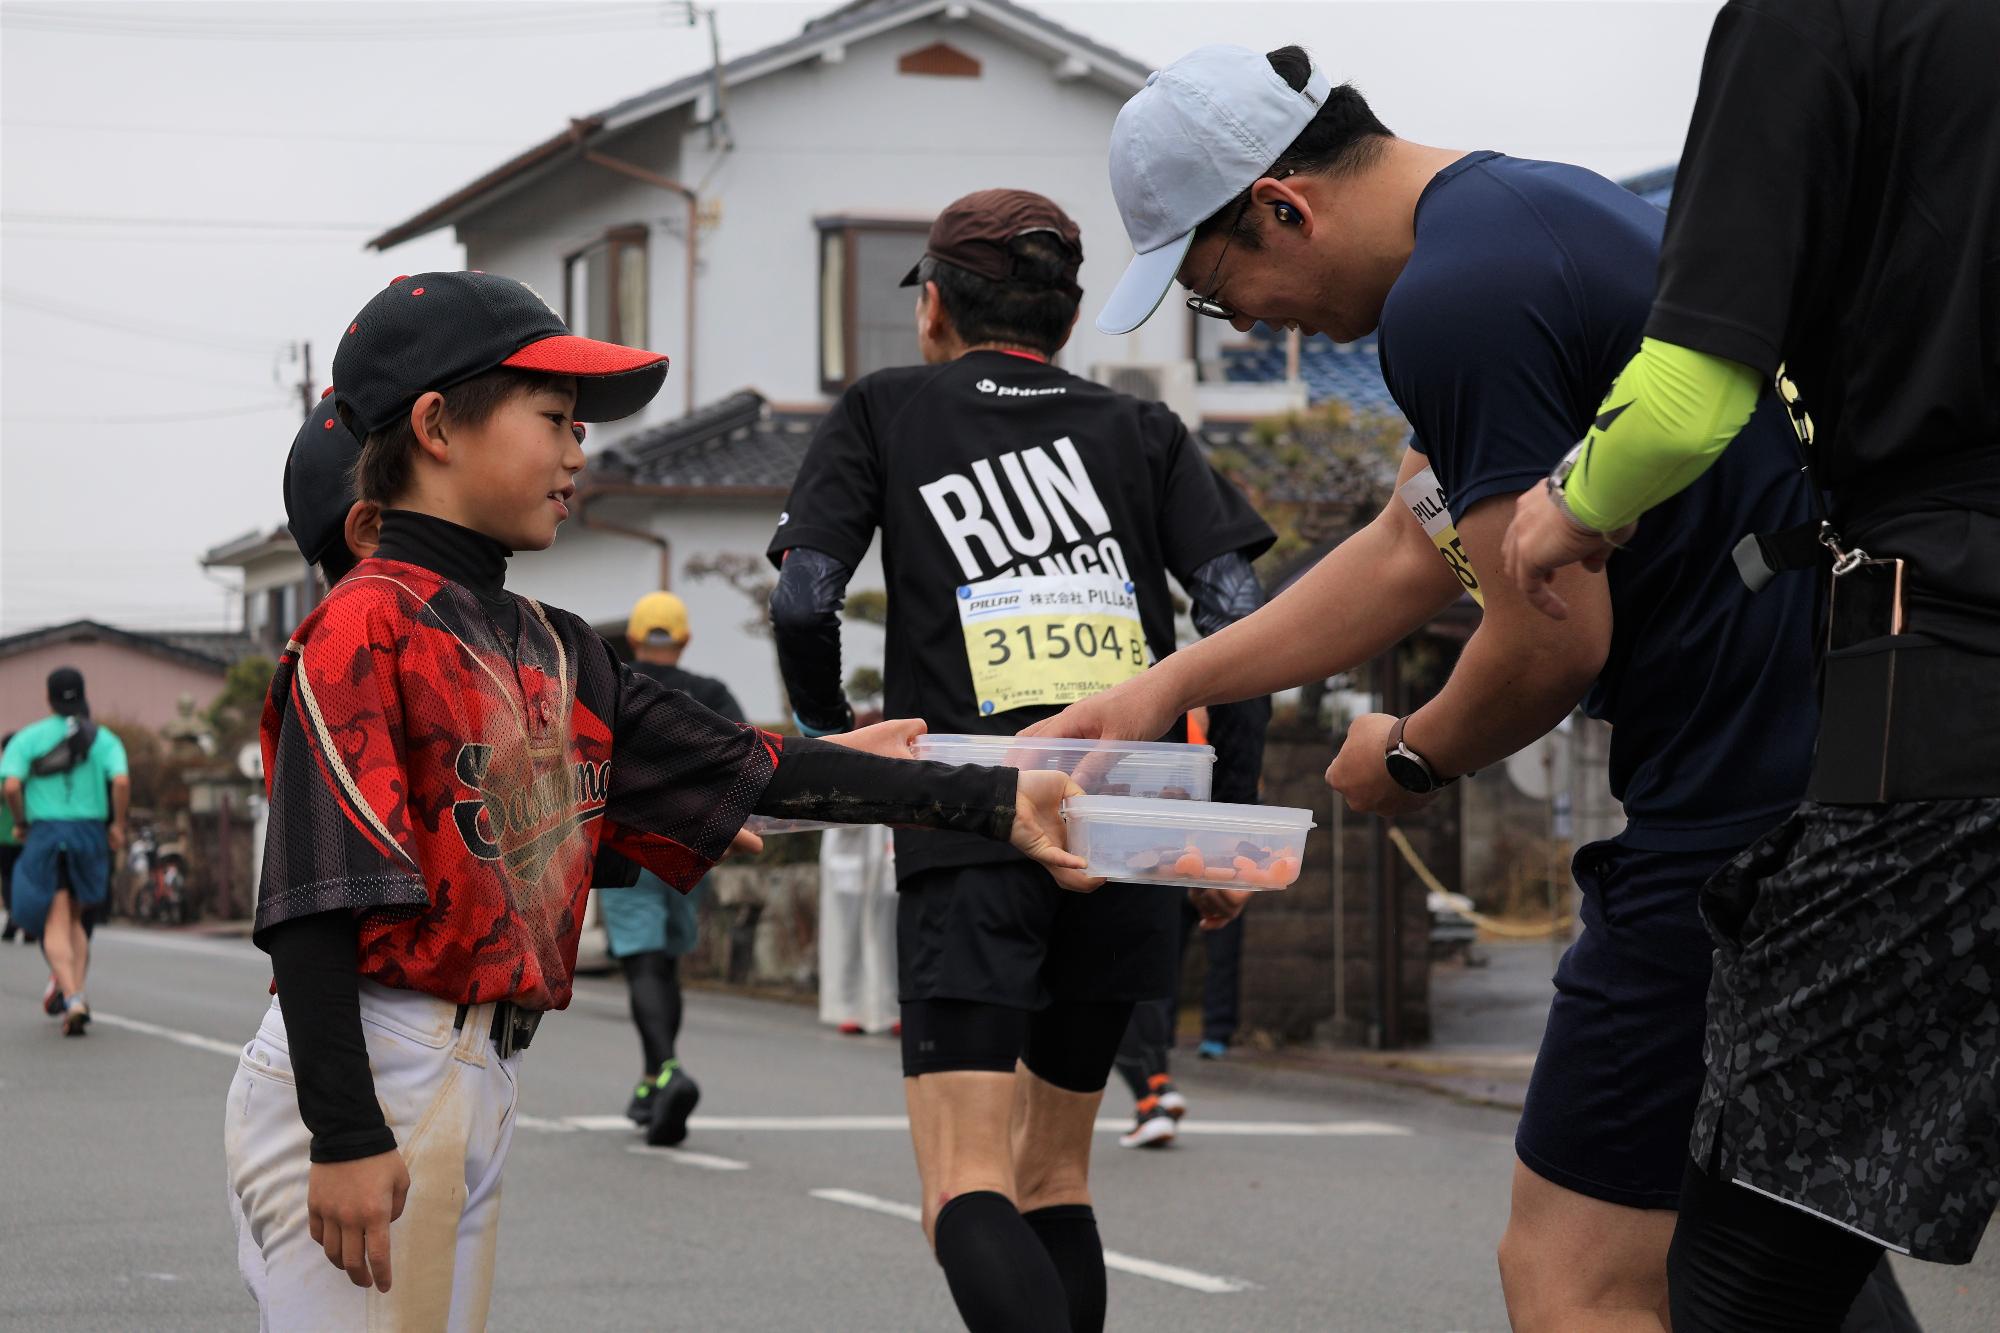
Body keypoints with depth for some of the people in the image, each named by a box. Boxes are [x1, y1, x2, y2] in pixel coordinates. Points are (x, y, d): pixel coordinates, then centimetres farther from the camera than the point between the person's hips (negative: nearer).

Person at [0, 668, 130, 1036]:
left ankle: (71, 997, -24)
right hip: (90, 834, 2)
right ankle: (74, 990, 4)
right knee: (77, 919, 19)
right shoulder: (104, 738, 5)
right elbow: (121, 781, -11)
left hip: (45, 832, -2)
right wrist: (118, 826, 1)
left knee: (56, 923, -4)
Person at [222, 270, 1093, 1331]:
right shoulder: (366, 627, -11)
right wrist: (345, 1133, -22)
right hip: (362, 1078, -9)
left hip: (476, 1083, 9)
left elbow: (741, 768, 13)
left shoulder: (559, 655, 16)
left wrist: (994, 803, 8)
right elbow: (314, 900, -17)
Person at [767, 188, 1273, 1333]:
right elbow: (1241, 613, 5)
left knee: (970, 1198, -13)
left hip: (969, 834, -4)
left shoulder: (885, 413, 12)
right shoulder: (1141, 431, 17)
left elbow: (803, 602, 0)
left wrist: (831, 741, 18)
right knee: (1053, 1175, 18)